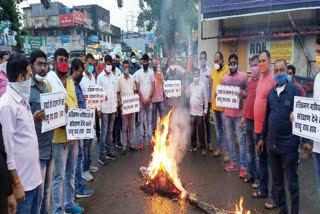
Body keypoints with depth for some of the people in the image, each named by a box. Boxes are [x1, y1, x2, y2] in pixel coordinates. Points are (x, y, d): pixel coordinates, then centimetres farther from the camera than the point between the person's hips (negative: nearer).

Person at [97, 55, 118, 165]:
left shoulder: (114, 77, 9)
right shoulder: (100, 77, -5)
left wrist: (116, 106, 10)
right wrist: (98, 109, -10)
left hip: (112, 108, 5)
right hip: (104, 108, -5)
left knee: (110, 131, 12)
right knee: (104, 132, -2)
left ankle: (109, 151, 21)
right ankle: (101, 155, 5)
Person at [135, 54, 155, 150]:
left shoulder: (151, 72, 4)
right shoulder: (138, 72, -1)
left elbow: (153, 86, 2)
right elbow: (137, 87, -3)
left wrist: (149, 98, -6)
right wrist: (143, 99, -9)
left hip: (149, 100, 2)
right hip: (141, 100, -2)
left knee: (149, 121, 7)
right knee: (141, 121, 2)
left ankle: (149, 140, 15)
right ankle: (141, 141, 7)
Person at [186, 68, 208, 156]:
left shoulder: (202, 85, -6)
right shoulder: (190, 85, 7)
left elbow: (205, 98, -6)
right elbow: (187, 95, 12)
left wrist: (205, 110, -8)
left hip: (200, 112, -4)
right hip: (192, 111, 4)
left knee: (201, 131, 1)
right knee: (192, 130, 11)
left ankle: (203, 147, 10)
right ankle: (193, 146, 23)